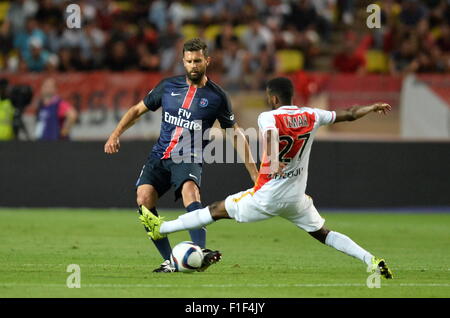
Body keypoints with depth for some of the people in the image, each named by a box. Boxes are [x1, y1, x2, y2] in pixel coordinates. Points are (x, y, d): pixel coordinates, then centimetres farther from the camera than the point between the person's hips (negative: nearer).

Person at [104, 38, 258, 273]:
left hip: (189, 159, -3)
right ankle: (170, 260, -16)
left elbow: (236, 134, 9)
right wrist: (115, 134, 5)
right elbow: (138, 109, 18)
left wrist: (254, 172, 5)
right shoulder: (168, 86, 7)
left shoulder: (217, 96, 0)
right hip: (160, 156, 3)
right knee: (144, 198, -21)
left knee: (189, 189, -35)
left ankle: (200, 252, -47)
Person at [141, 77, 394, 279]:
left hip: (267, 197, -4)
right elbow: (349, 115, 17)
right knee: (323, 234, 13)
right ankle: (373, 261, -2)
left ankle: (161, 228, 14)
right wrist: (372, 108, 35)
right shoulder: (311, 116, 4)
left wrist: (273, 160, -54)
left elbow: (271, 135, -35)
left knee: (217, 211, 7)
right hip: (297, 198, 4)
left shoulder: (268, 117, -11)